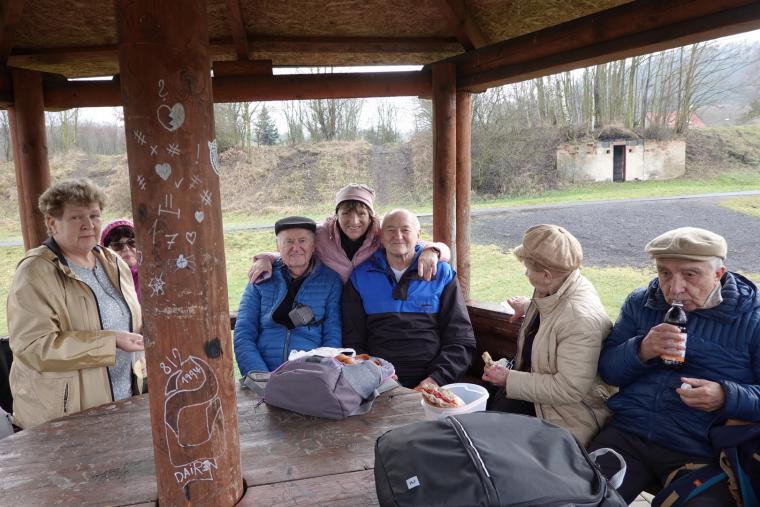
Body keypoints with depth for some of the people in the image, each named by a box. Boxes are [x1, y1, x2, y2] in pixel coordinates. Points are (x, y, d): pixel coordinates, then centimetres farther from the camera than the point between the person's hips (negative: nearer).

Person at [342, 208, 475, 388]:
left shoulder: (442, 274, 9)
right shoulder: (360, 276, 12)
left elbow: (461, 341, 6)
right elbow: (352, 341, 11)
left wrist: (437, 378, -8)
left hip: (429, 382, 0)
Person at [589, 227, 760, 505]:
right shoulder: (639, 303, 7)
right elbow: (606, 368, 4)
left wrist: (726, 397, -22)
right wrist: (641, 350, -15)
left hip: (702, 453, -2)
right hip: (627, 435, 2)